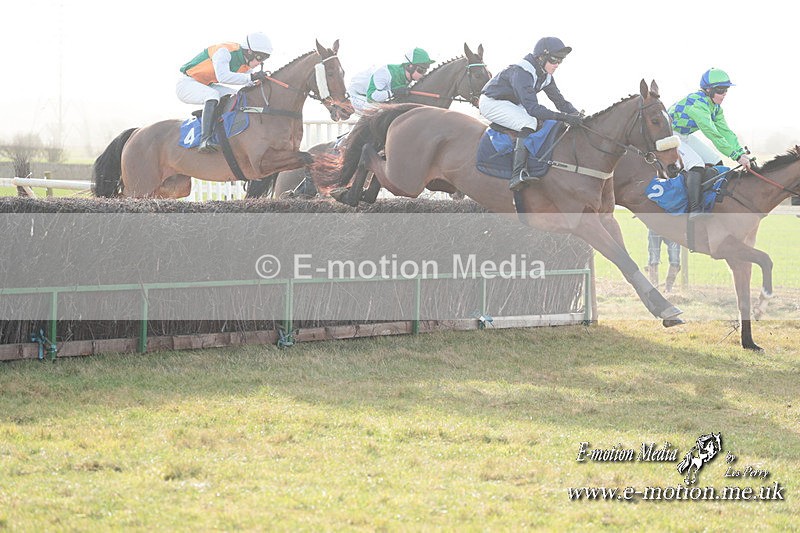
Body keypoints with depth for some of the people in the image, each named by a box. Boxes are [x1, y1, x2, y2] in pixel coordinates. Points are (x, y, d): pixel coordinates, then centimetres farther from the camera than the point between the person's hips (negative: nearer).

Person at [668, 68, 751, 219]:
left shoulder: (715, 106, -2)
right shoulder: (697, 103, -32)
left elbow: (725, 131, -4)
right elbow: (712, 134, -38)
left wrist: (742, 153, -17)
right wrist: (736, 156, -40)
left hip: (686, 136, 10)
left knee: (715, 162, 4)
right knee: (696, 164, -27)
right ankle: (695, 211, -32)